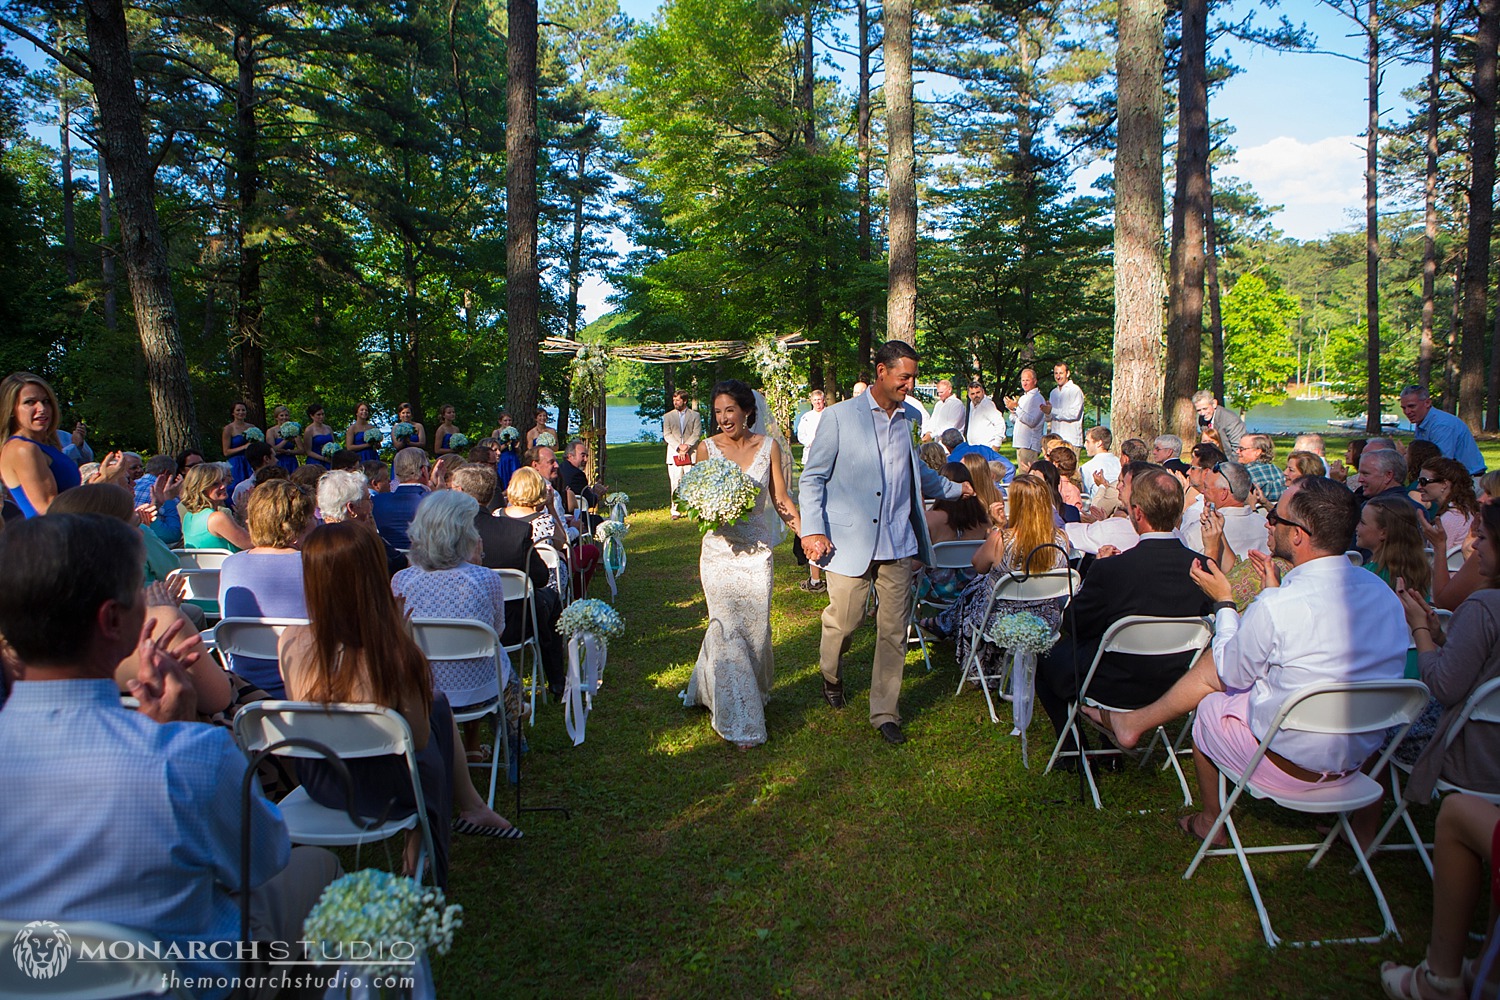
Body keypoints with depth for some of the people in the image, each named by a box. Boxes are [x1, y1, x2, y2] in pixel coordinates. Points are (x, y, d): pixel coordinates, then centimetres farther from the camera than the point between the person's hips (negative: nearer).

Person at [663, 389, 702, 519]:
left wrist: (687, 445, -12)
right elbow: (666, 435, 4)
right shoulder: (668, 416, 13)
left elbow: (697, 433, 2)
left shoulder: (695, 415, 10)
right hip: (674, 454, 1)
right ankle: (675, 511, 0)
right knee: (675, 483, -3)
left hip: (690, 454, -1)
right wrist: (678, 447, -9)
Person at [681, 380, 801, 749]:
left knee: (755, 627, 5)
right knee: (727, 629, -5)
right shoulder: (707, 448, 1)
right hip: (719, 550, -1)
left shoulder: (767, 446, 2)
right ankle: (740, 720, 6)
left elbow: (780, 499, 4)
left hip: (757, 550, 1)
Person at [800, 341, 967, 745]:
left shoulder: (911, 418, 9)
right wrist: (813, 530, -13)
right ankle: (831, 675, 39)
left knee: (893, 631, 6)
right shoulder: (839, 416, -4)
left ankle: (885, 712, 20)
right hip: (849, 542, -3)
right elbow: (813, 477, -3)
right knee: (844, 622, 5)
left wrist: (958, 488, 27)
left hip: (897, 543, 4)